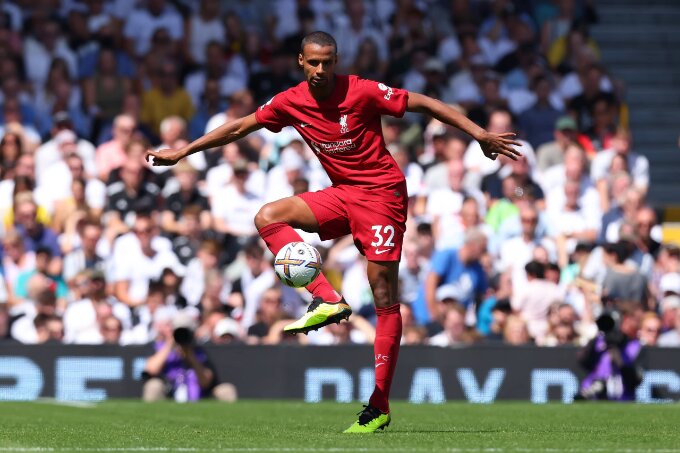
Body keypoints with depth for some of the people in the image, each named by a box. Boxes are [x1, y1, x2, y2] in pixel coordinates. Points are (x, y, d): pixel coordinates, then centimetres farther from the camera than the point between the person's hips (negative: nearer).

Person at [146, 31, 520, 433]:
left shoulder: (362, 92, -15)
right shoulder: (292, 102, 0)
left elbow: (425, 104, -10)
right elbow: (239, 127, 11)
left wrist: (479, 134, -16)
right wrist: (181, 152, 14)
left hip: (382, 192, -6)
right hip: (342, 193, 6)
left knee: (385, 297, -9)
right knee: (268, 217, -14)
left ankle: (380, 406, -9)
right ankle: (327, 300, -21)